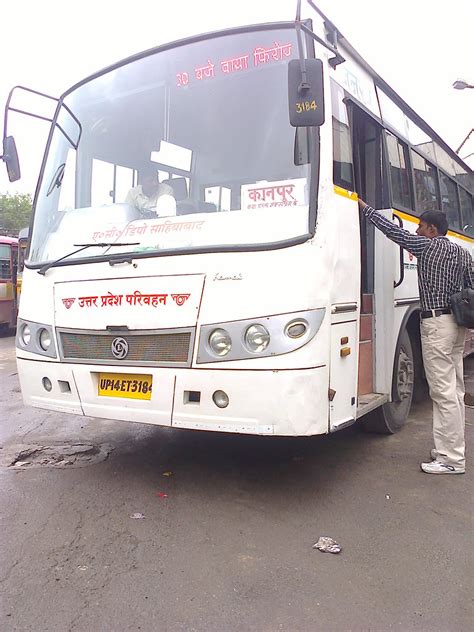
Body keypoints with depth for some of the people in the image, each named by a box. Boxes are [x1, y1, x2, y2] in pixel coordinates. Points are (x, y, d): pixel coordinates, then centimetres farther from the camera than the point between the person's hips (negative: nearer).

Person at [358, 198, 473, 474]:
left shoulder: (427, 246, -7)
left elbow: (393, 230, -4)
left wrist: (365, 207, 4)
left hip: (436, 323, -8)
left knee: (444, 392, -6)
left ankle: (452, 459, -3)